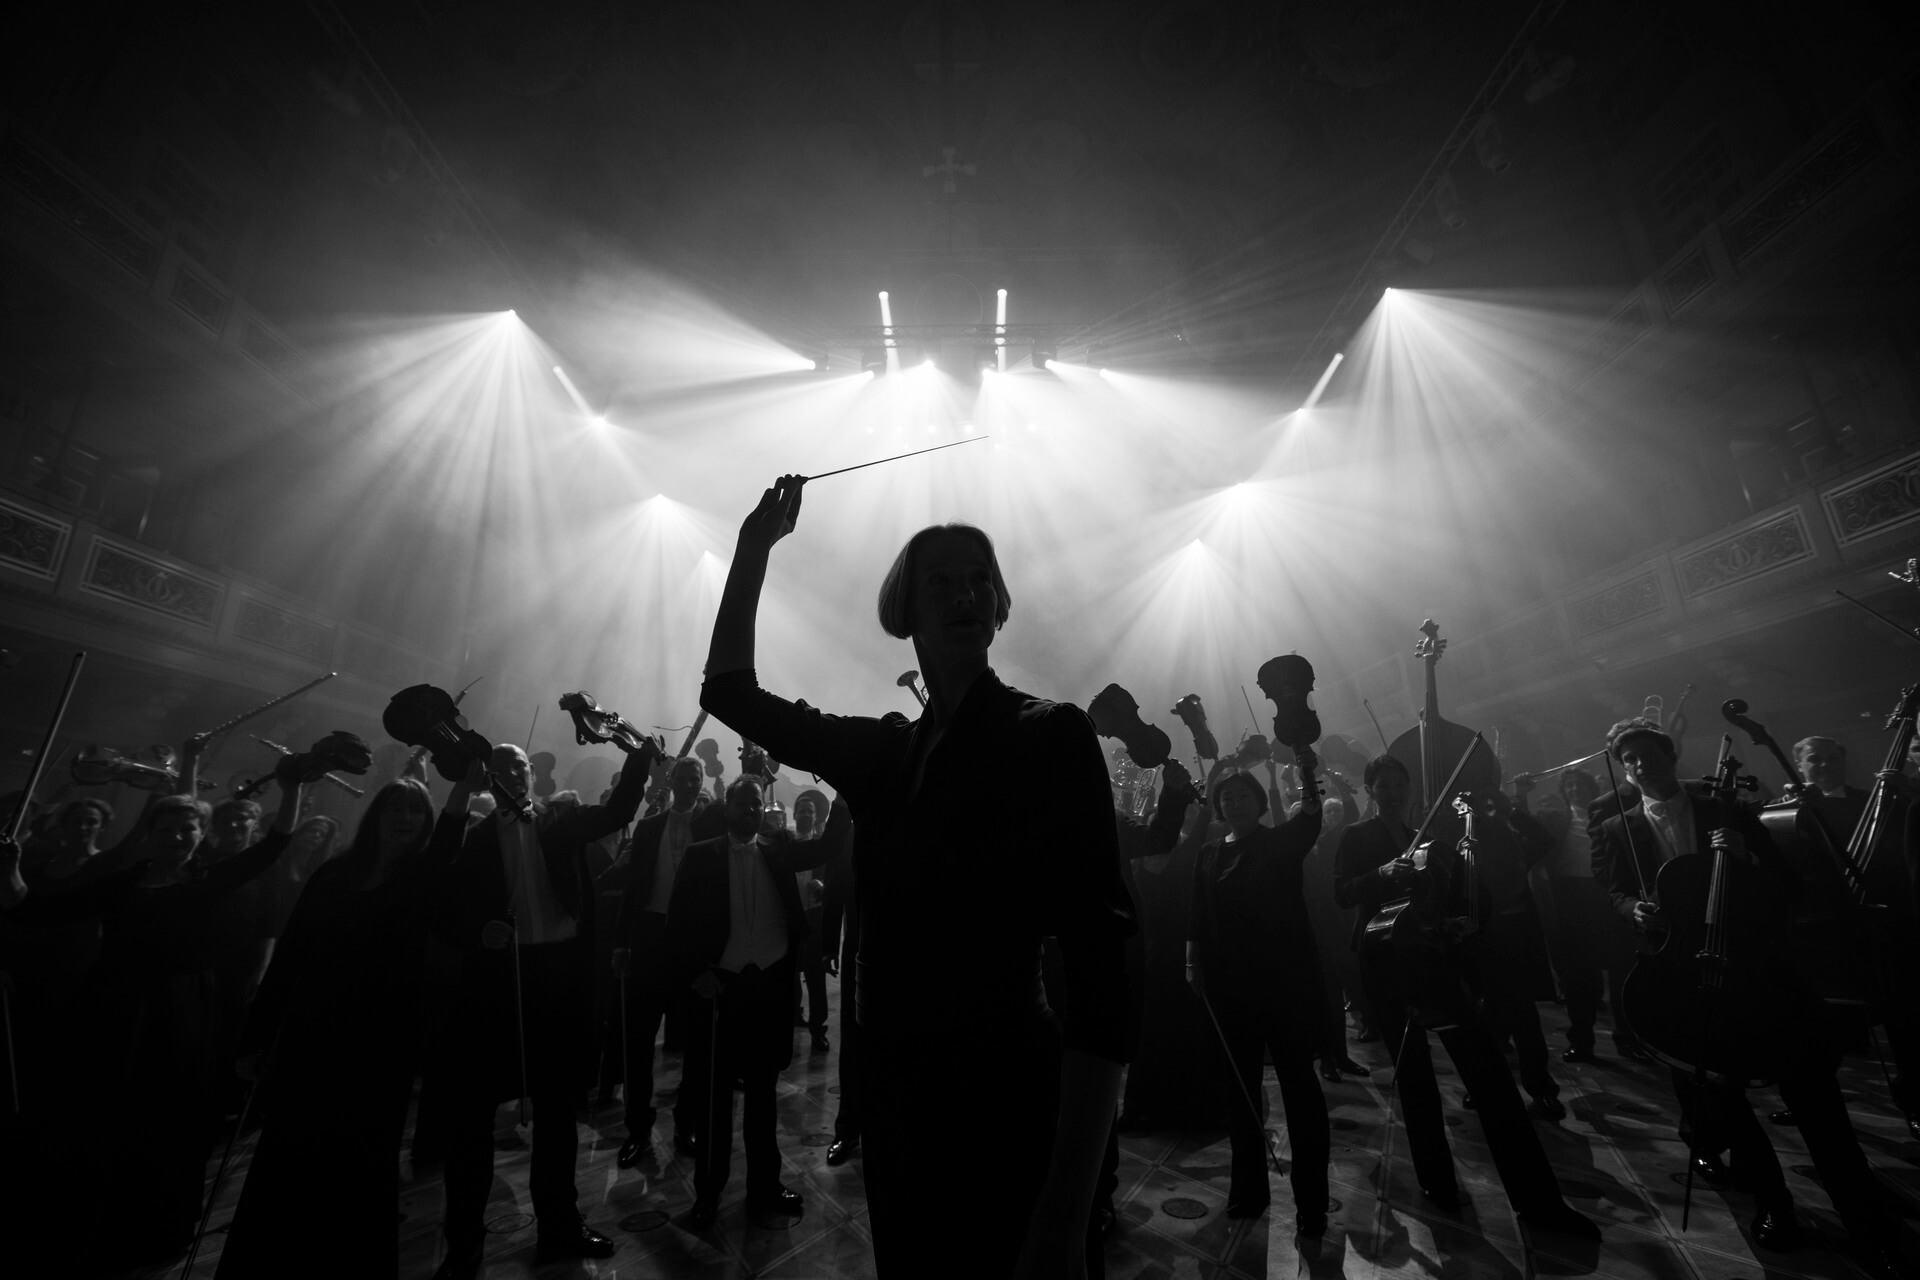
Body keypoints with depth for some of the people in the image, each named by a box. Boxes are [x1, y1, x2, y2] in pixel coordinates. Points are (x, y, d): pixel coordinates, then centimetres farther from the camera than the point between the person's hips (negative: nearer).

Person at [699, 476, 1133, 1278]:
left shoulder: (1051, 735, -14)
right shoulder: (888, 751, 4)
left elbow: (1098, 959, -19)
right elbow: (730, 693, 10)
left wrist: (1067, 1208, -23)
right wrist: (756, 544, 6)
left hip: (1002, 1101, -6)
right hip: (894, 1097, 6)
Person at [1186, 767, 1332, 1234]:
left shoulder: (1282, 842, 1)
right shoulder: (1210, 854, 8)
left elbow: (1311, 817, -21)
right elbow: (1198, 918, 7)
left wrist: (1308, 772, -37)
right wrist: (1193, 963, -3)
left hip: (1287, 975, -3)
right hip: (1230, 981, 3)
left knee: (1298, 1081, 2)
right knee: (1241, 1084, 12)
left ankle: (1311, 1199, 14)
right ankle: (1249, 1187, 26)